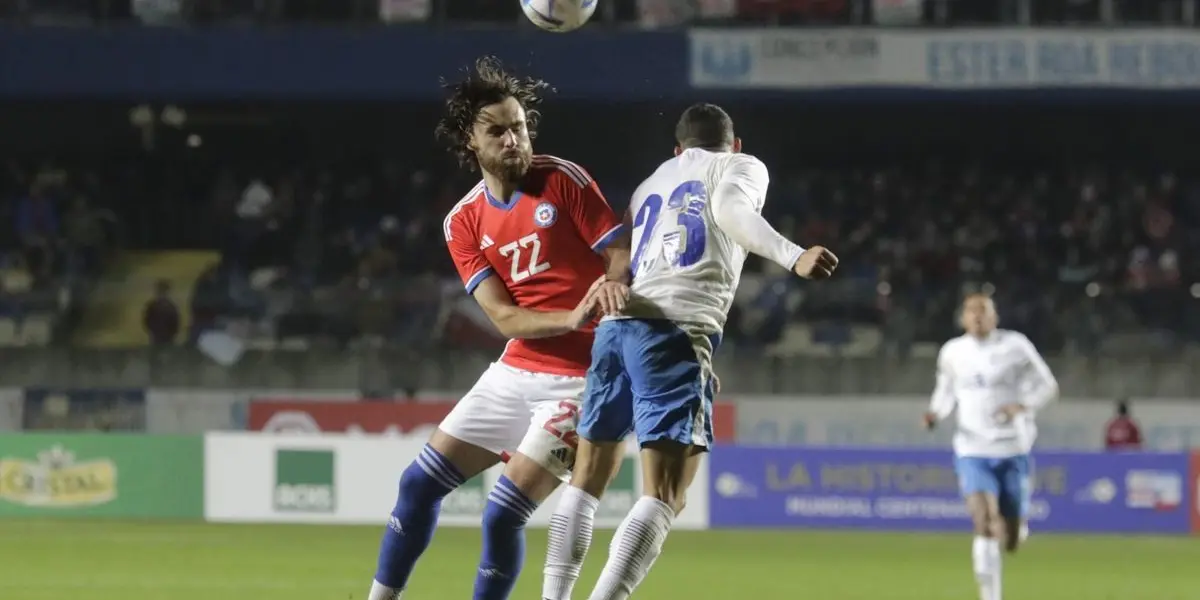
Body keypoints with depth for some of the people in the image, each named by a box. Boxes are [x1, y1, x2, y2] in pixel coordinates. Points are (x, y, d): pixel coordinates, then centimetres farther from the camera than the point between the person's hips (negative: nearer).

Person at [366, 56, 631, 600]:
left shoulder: (562, 180, -7)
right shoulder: (464, 223, 3)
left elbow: (621, 254, -7)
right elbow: (505, 317, -6)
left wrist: (612, 283, -32)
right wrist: (573, 318, -26)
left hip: (577, 379, -5)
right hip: (515, 372, 6)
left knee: (503, 514, -12)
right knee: (420, 482, 6)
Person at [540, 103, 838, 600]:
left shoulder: (650, 185, 32)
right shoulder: (741, 167, 14)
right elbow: (730, 210, -9)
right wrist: (794, 258, -22)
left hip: (615, 324, 6)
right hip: (674, 331, -6)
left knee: (586, 482, 20)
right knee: (663, 499, -10)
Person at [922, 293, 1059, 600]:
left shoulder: (1015, 346, -4)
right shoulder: (952, 352, 4)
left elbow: (1047, 386, 1)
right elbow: (946, 390, 20)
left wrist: (1022, 405, -18)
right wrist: (935, 413, -2)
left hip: (1013, 451, 0)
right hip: (973, 451, 0)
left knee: (1011, 540, 6)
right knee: (982, 522, -23)